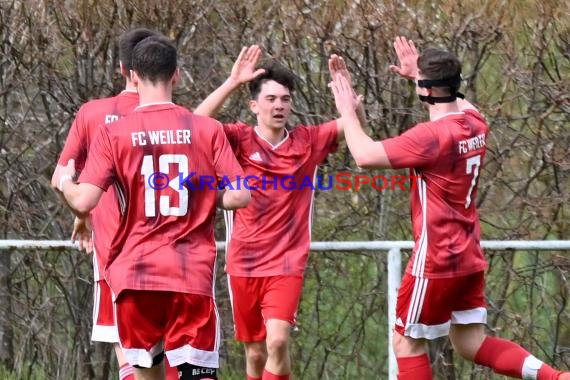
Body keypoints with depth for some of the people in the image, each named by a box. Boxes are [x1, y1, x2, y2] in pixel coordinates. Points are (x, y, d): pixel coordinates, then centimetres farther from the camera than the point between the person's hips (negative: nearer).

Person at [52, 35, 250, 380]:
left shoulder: (113, 134, -2)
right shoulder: (208, 130, 0)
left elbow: (83, 202, -9)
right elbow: (239, 197, -4)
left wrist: (64, 181, 13)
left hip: (134, 273, 1)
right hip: (193, 274, -1)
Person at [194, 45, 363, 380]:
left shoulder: (308, 141, 2)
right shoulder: (241, 139, -4)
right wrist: (233, 82, -25)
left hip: (287, 265, 0)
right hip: (244, 264, 0)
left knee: (278, 341, -20)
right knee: (255, 351, 10)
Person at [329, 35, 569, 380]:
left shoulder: (432, 137, -22)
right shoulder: (475, 123, 3)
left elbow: (365, 156, -24)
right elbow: (457, 100, 31)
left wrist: (347, 111, -10)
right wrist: (418, 73, 33)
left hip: (436, 261, -8)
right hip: (470, 258, 8)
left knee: (407, 343, 5)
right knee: (471, 343, 13)